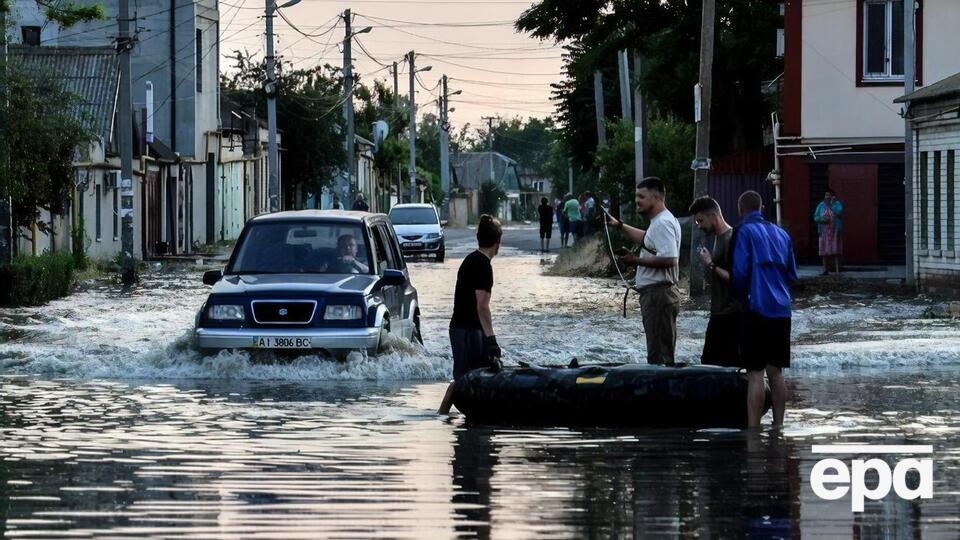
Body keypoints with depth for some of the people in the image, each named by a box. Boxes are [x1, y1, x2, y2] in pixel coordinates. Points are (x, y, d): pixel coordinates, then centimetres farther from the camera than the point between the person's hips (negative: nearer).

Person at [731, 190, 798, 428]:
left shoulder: (746, 231, -5)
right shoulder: (781, 234, 14)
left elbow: (739, 271, -10)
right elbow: (792, 274, 16)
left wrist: (740, 295, 6)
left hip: (757, 309, -6)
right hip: (781, 310, 6)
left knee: (755, 373, -7)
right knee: (776, 372, 12)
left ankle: (753, 430, -9)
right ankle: (778, 426, 14)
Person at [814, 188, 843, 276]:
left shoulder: (837, 204, 1)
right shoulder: (821, 205, 9)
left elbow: (839, 212, -18)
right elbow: (815, 217, 7)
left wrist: (831, 204, -16)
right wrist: (822, 219, -13)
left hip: (835, 231, -3)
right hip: (824, 232, 3)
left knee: (836, 251, -7)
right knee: (825, 251, 1)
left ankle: (837, 271, -8)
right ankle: (826, 270, 6)